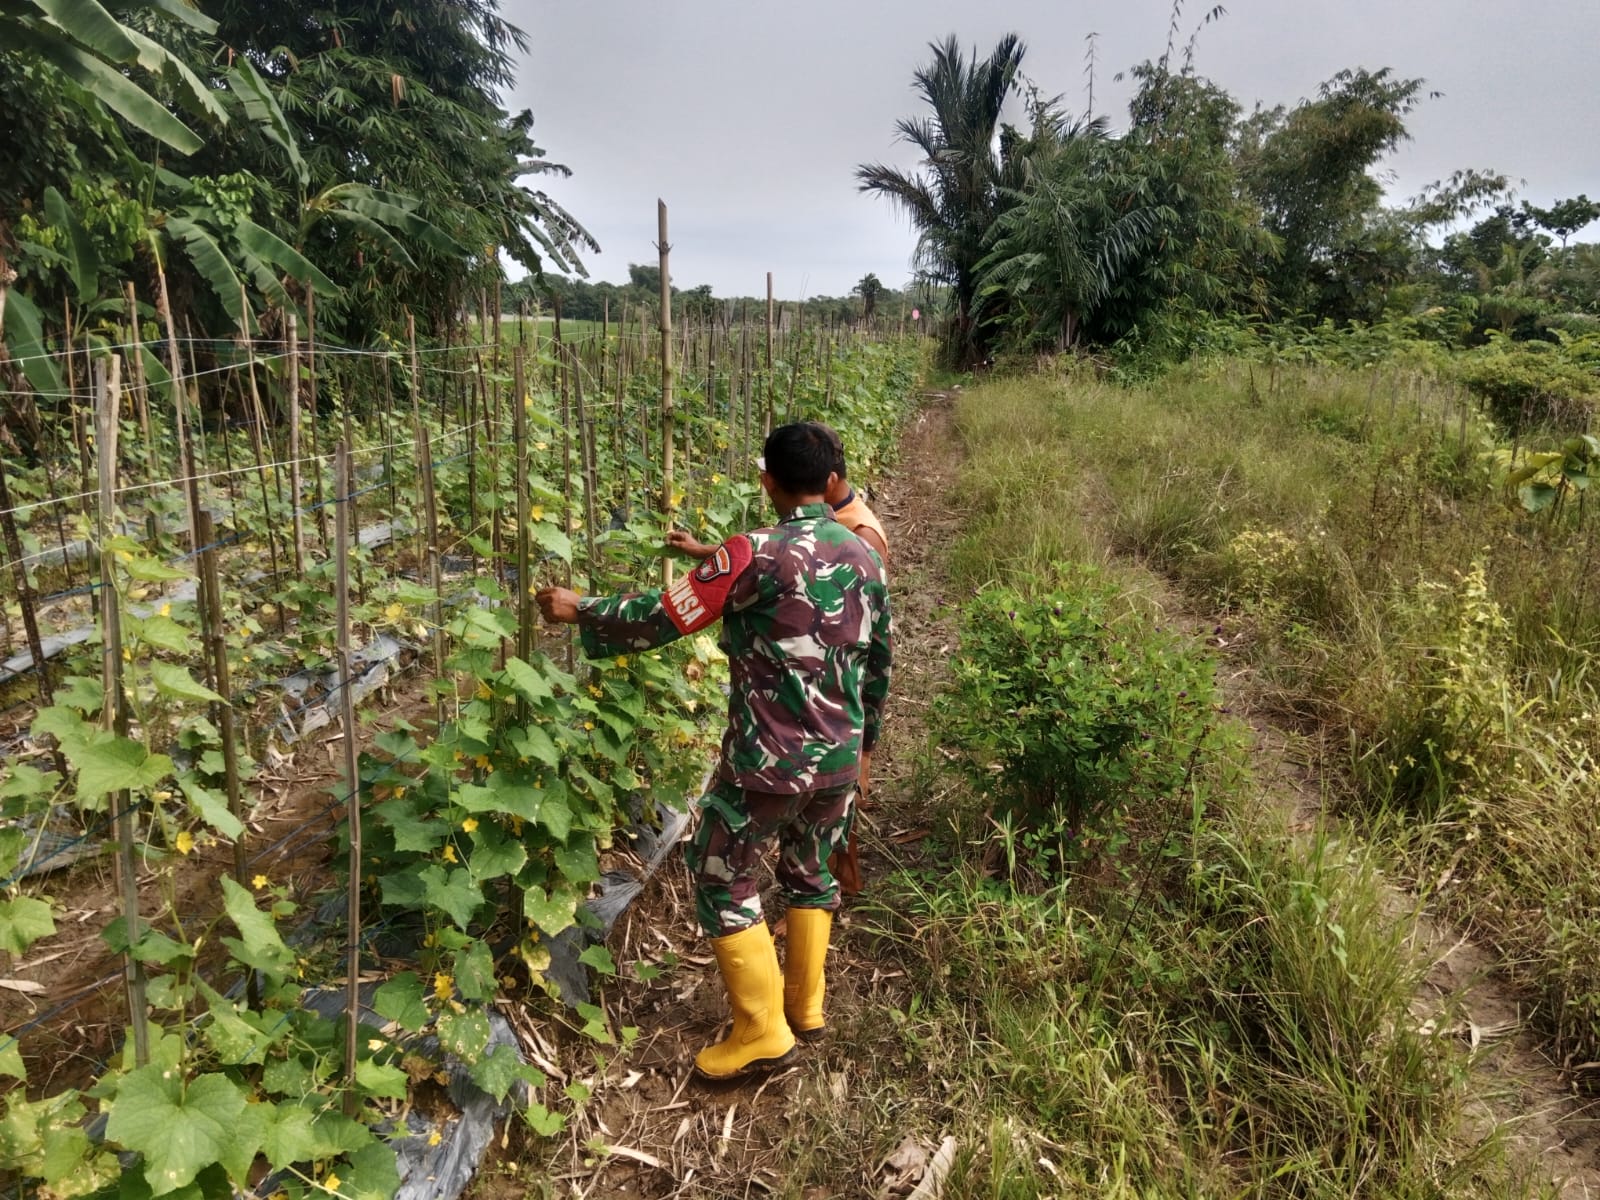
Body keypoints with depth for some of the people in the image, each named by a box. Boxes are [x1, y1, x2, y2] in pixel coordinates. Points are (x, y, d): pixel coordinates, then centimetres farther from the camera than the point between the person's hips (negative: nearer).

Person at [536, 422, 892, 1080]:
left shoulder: (757, 554, -17)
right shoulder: (865, 557, 3)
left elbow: (662, 617, -14)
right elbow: (879, 661, 12)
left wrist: (579, 609, 2)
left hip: (768, 761, -6)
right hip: (840, 757, 7)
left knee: (722, 875, 12)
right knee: (811, 872, 24)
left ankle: (761, 1029, 17)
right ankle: (806, 1005, 38)